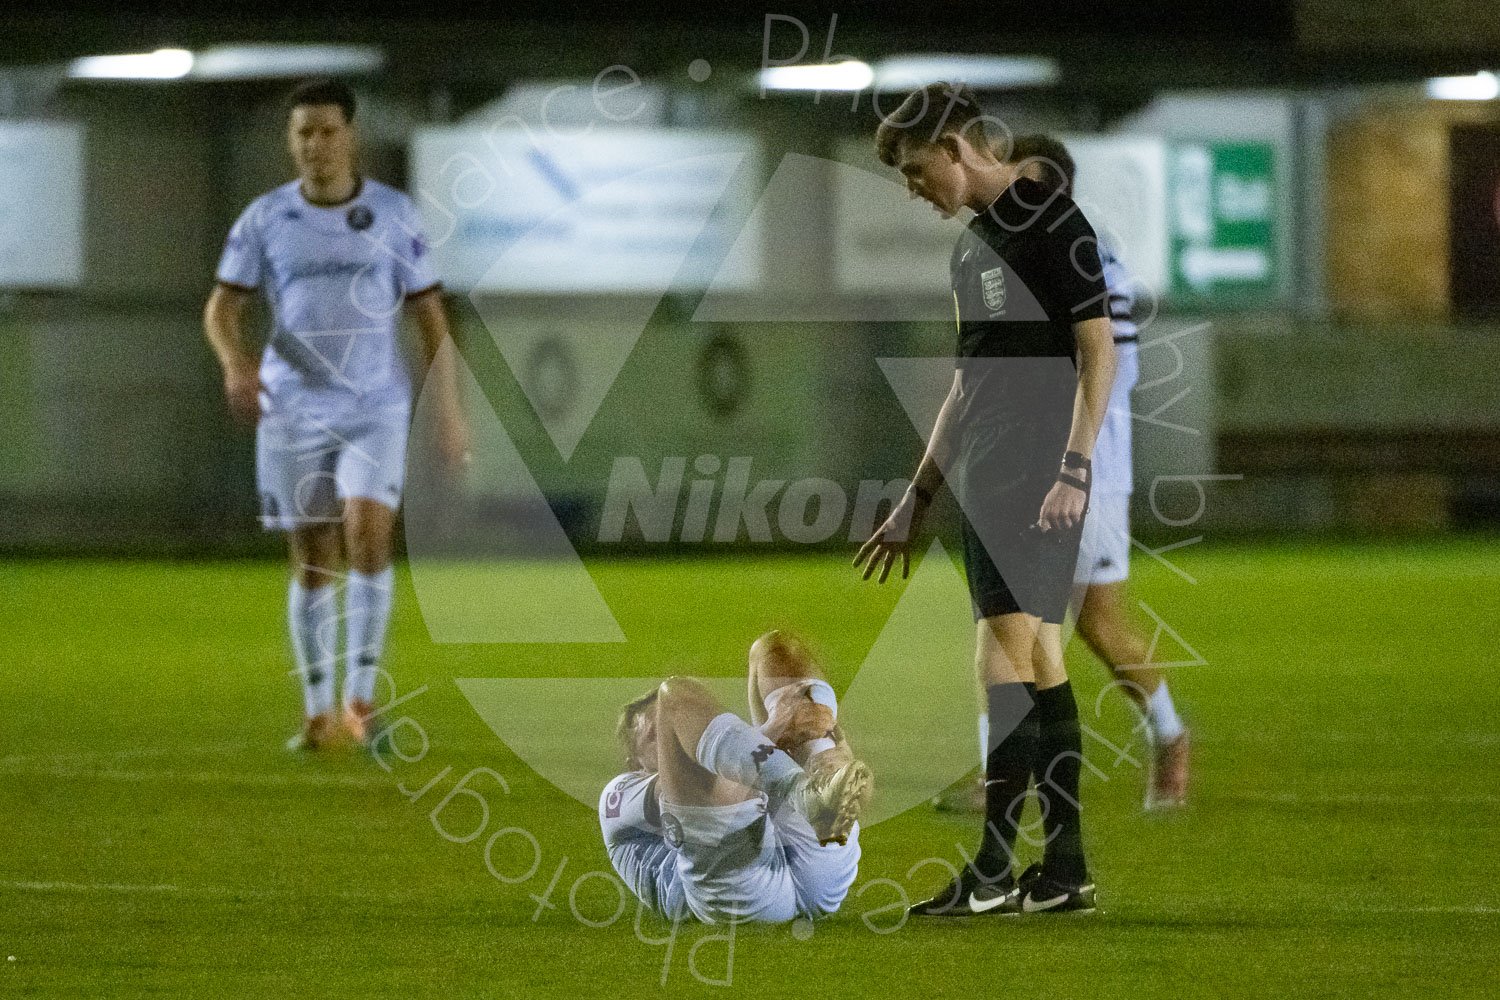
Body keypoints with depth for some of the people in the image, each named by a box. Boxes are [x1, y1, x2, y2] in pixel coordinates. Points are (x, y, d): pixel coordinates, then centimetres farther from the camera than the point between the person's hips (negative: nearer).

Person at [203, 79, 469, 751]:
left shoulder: (394, 215, 1)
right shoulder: (265, 218, 2)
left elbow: (429, 314, 5)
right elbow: (222, 306, 3)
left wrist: (449, 412, 1)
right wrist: (237, 362, -18)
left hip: (377, 407, -1)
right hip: (293, 411, 1)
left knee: (367, 533, -20)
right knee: (312, 562, 3)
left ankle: (361, 694, -12)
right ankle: (318, 713, 13)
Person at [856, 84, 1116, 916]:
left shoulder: (1052, 223, -8)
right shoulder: (972, 247, 19)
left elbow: (1098, 352, -13)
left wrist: (1074, 470, -20)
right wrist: (915, 502, 25)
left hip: (1038, 478, -9)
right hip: (986, 476, 9)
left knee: (1005, 652, -13)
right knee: (1038, 661, 8)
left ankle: (992, 870, -15)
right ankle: (1065, 870, 9)